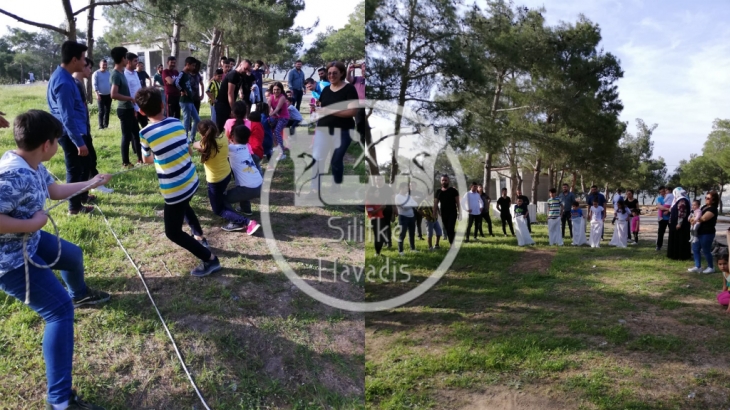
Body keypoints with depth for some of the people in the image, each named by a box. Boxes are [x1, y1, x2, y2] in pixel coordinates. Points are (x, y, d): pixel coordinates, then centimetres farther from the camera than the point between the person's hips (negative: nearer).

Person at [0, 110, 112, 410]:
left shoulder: (33, 167, -2)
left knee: (73, 254, 31)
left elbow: (55, 190, 18)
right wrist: (31, 223, -29)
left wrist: (91, 183, 27)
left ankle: (80, 294, 67)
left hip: (30, 242, 10)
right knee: (60, 309, -11)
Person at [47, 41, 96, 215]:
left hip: (78, 130, 10)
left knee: (88, 160, 23)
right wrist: (79, 142, -22)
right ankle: (74, 207, 20)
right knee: (75, 169, 4)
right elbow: (67, 118, -25)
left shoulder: (63, 76, 7)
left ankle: (82, 195, 40)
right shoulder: (64, 82, -25)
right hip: (71, 133, -10)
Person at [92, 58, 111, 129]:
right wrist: (97, 94, -18)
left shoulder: (109, 73, 10)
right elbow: (94, 84, -9)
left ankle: (106, 125, 17)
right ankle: (101, 126, -1)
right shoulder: (96, 73, -5)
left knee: (107, 111, 8)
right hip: (101, 95, -5)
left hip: (108, 95, 5)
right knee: (101, 111, -5)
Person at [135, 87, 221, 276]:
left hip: (175, 190, -7)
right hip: (192, 181, 7)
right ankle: (200, 238, 49)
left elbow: (147, 160, 5)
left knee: (173, 232, 9)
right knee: (184, 206, 38)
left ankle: (210, 260, 7)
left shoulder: (146, 133, -15)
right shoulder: (177, 122, -1)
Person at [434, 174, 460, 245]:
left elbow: (457, 202, -3)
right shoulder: (438, 192, 9)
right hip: (443, 214, 5)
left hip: (452, 213, -5)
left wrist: (459, 212, -9)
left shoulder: (453, 191, -2)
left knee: (451, 229, -17)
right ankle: (451, 244, 16)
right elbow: (436, 204, 8)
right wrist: (434, 214, 0)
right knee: (447, 230, 8)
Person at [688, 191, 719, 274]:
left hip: (707, 233, -9)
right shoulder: (704, 207, 12)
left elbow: (703, 218, -25)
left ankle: (710, 268, 16)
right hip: (700, 232, 9)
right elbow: (697, 215, 18)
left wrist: (694, 218, -7)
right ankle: (697, 267, 16)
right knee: (695, 249, 10)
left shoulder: (713, 209, -16)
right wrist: (694, 218, -6)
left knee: (706, 251, 1)